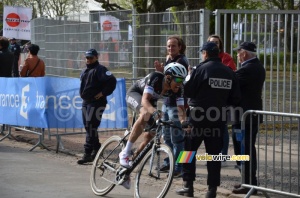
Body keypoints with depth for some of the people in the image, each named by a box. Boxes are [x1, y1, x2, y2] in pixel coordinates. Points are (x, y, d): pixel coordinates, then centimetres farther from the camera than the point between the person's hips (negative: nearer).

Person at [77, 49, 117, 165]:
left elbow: (112, 80, -21)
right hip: (86, 102, 9)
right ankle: (97, 148, 26)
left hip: (96, 103, -9)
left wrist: (103, 93, -18)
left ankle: (88, 154, -12)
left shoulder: (100, 69, -10)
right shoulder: (85, 71, 18)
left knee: (91, 127, -12)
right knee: (88, 127, 13)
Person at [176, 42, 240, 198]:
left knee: (188, 150, 8)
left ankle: (188, 185, 6)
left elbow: (187, 91, -11)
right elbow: (235, 99, 7)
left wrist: (188, 77, 7)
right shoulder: (229, 73, 4)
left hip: (198, 116, -4)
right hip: (218, 118, 4)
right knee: (214, 153, 9)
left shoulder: (200, 69, -11)